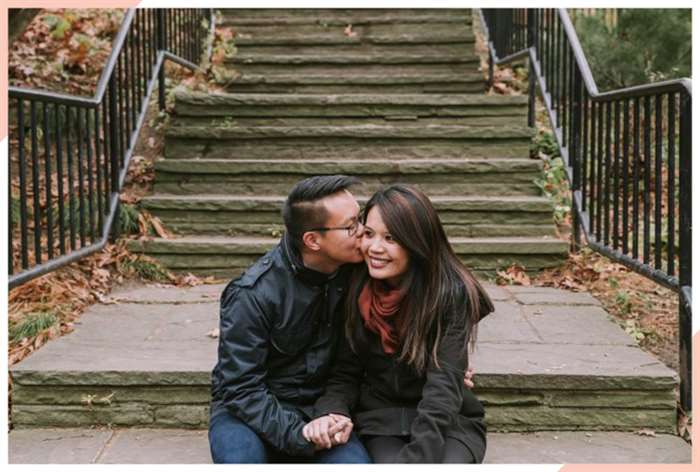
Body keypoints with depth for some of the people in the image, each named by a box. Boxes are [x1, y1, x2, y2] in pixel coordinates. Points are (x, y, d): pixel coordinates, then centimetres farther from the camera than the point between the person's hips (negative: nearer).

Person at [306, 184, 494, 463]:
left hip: (448, 421, -1)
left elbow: (444, 386, -21)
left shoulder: (452, 294, -15)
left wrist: (416, 456, -32)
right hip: (382, 421, 2)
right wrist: (332, 412, -18)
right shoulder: (357, 290, -4)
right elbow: (346, 373, 3)